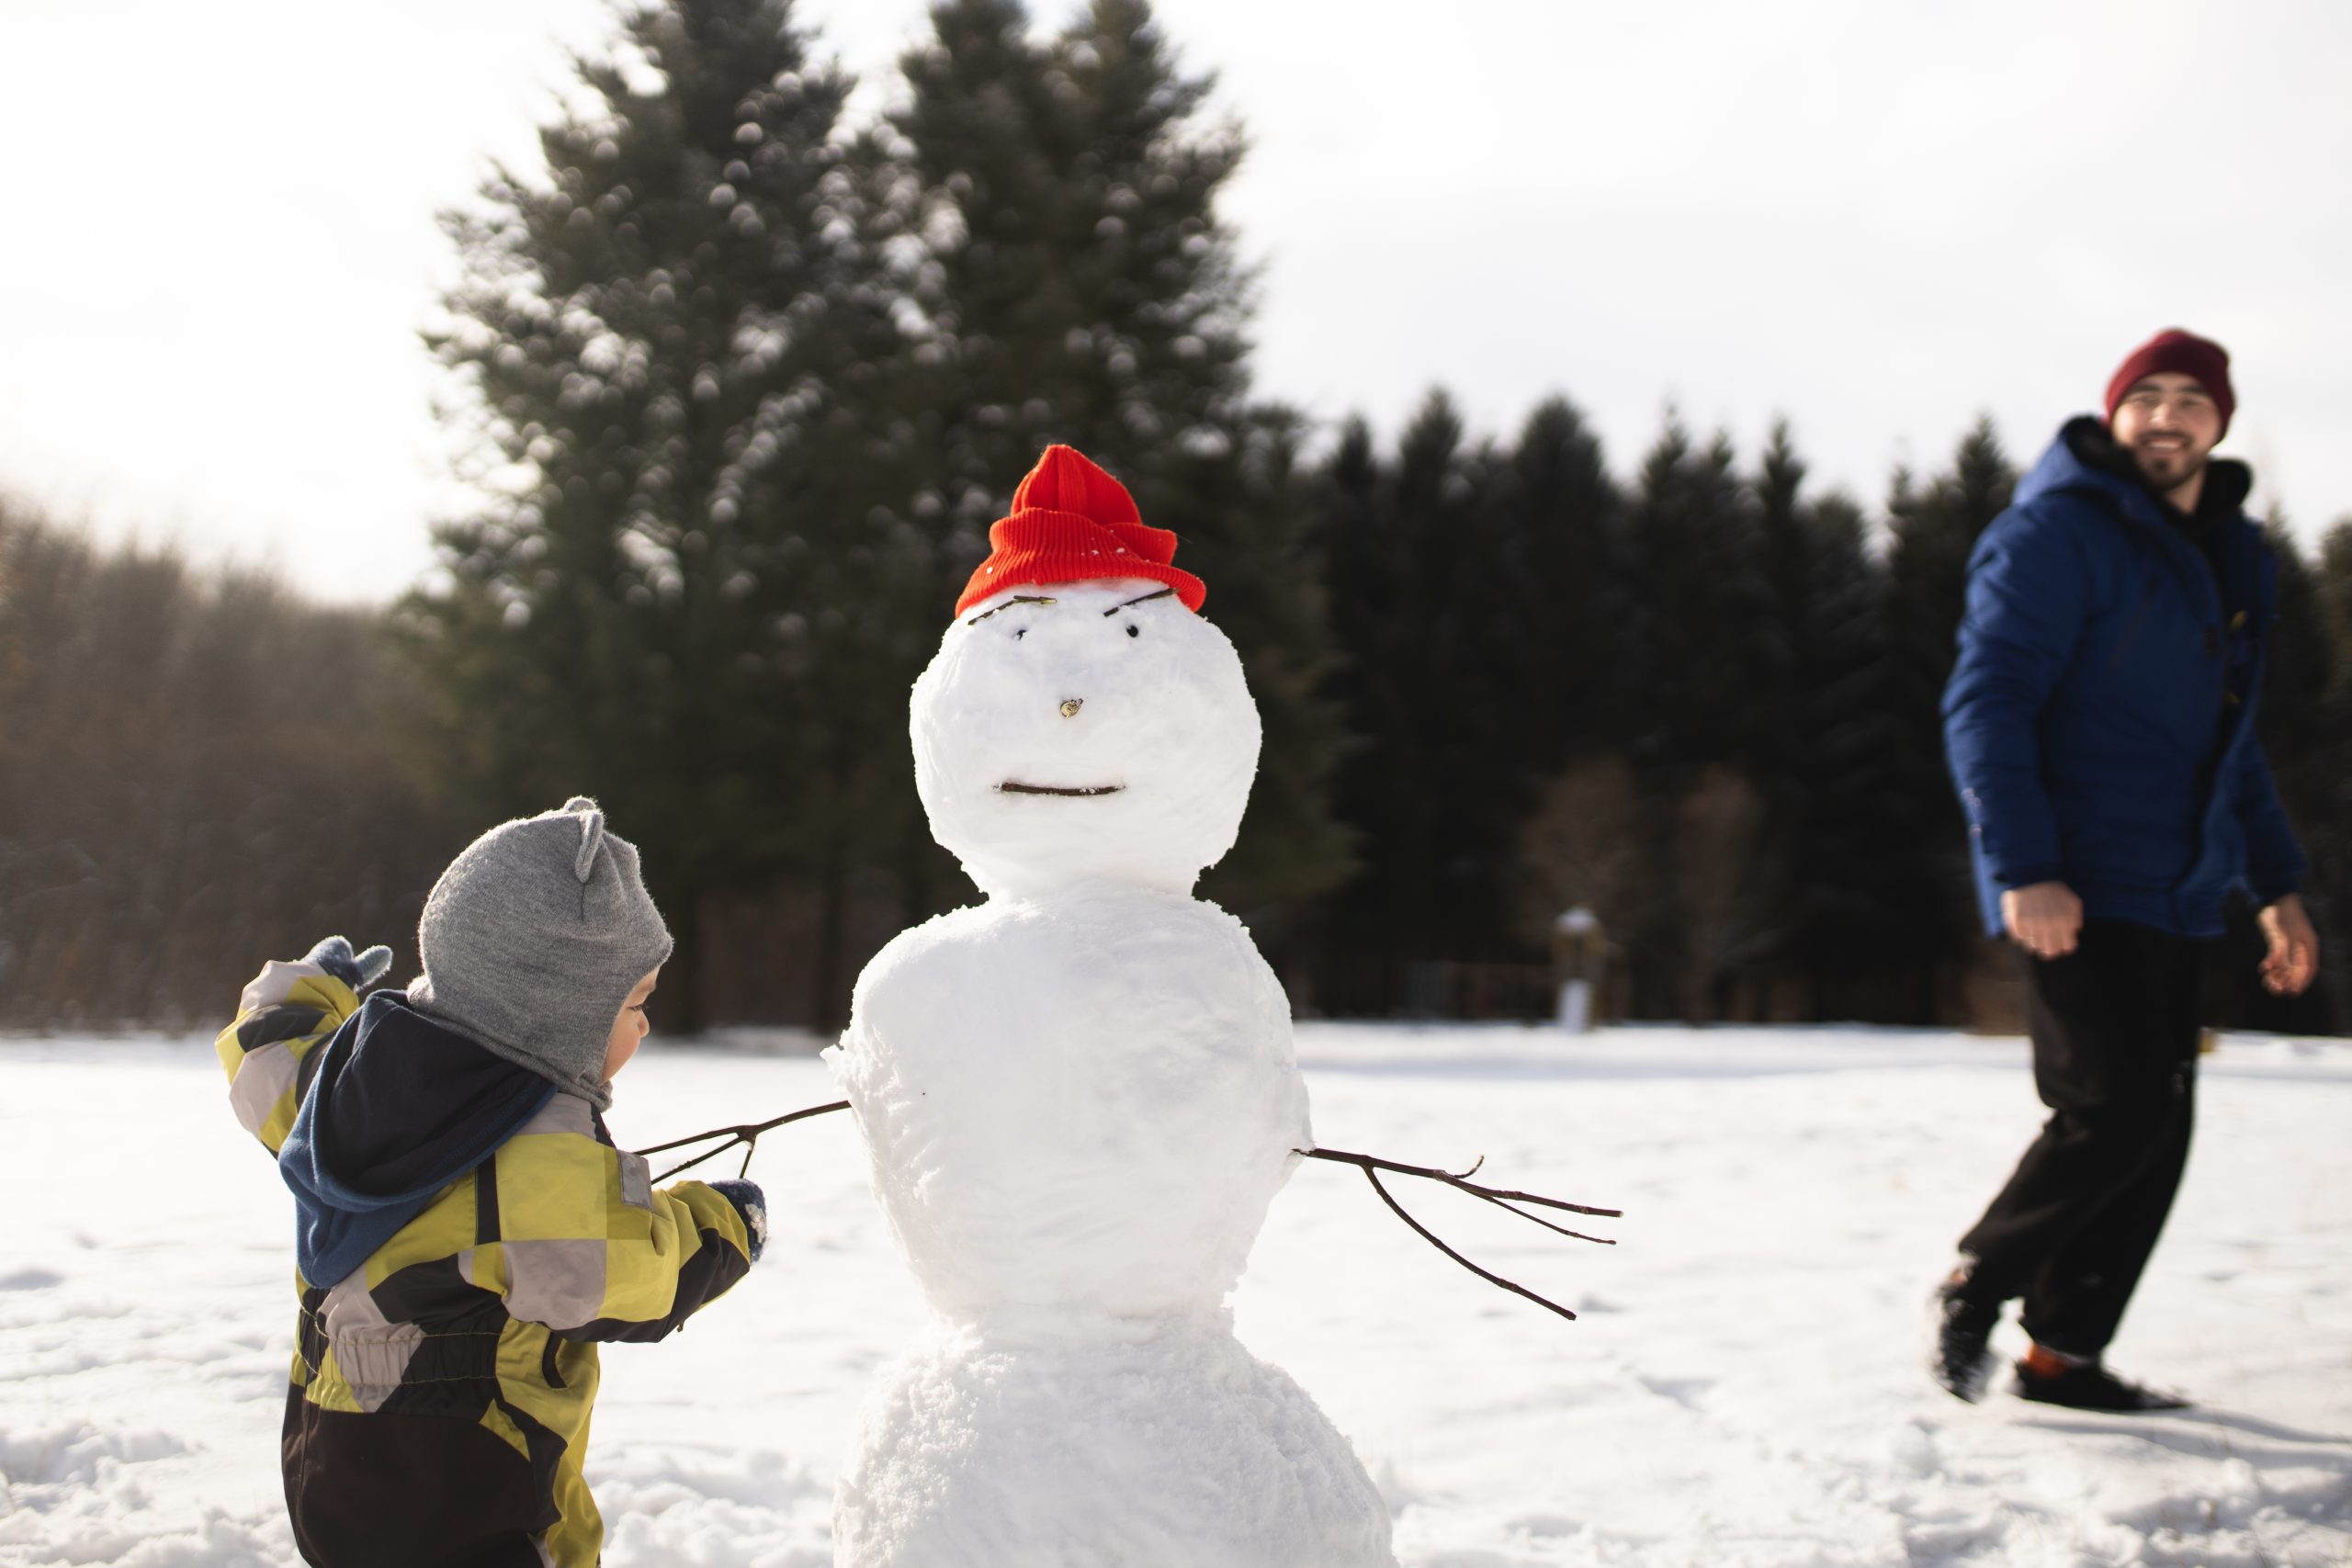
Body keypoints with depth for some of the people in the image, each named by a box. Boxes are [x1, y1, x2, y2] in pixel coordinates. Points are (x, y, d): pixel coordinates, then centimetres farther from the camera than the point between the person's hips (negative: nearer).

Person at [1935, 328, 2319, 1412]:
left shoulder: (2233, 559, 18)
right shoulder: (2059, 531, -8)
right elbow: (1986, 702, -15)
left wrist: (2275, 884, 23)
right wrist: (2023, 868, -24)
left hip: (2174, 898, 8)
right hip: (2076, 892, -8)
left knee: (2156, 1129, 6)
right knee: (2117, 1108, -15)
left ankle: (2067, 1353, 15)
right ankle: (1977, 1283, 6)